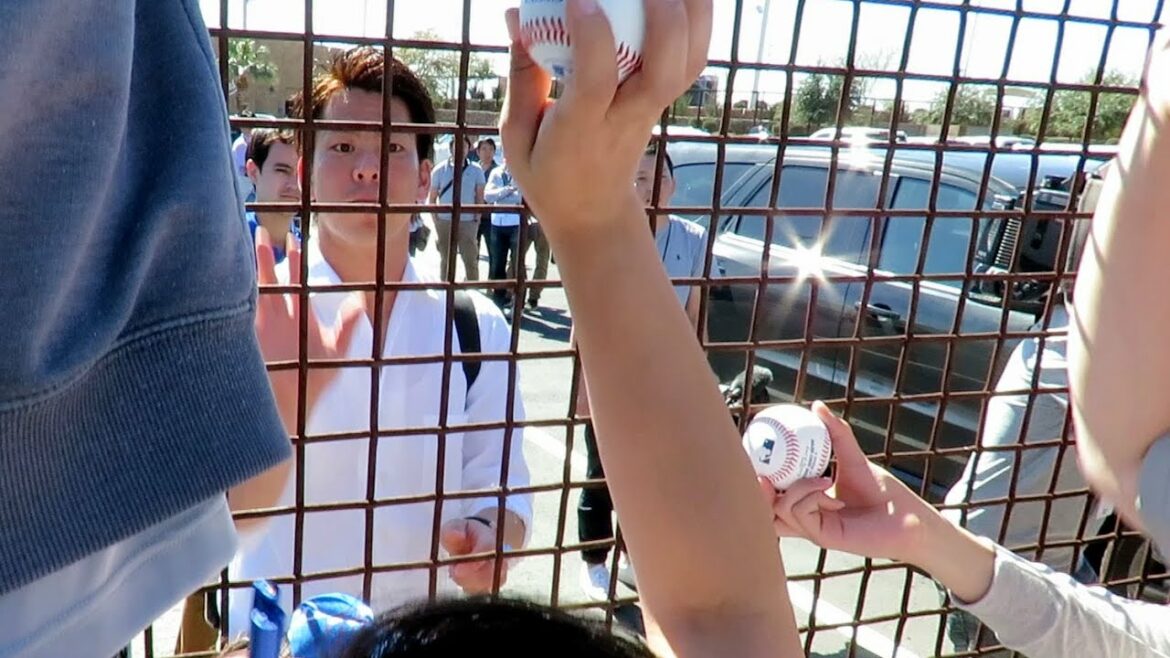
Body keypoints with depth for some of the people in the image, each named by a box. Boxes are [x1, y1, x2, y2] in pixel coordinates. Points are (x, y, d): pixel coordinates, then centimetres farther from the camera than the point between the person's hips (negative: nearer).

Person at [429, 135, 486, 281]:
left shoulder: (476, 170, 2)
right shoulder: (440, 170, 2)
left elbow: (480, 197, 5)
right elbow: (432, 198, 6)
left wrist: (477, 218, -2)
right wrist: (435, 219, -1)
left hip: (468, 221, -1)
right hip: (444, 221, 1)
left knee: (471, 259, 0)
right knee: (446, 259, 10)